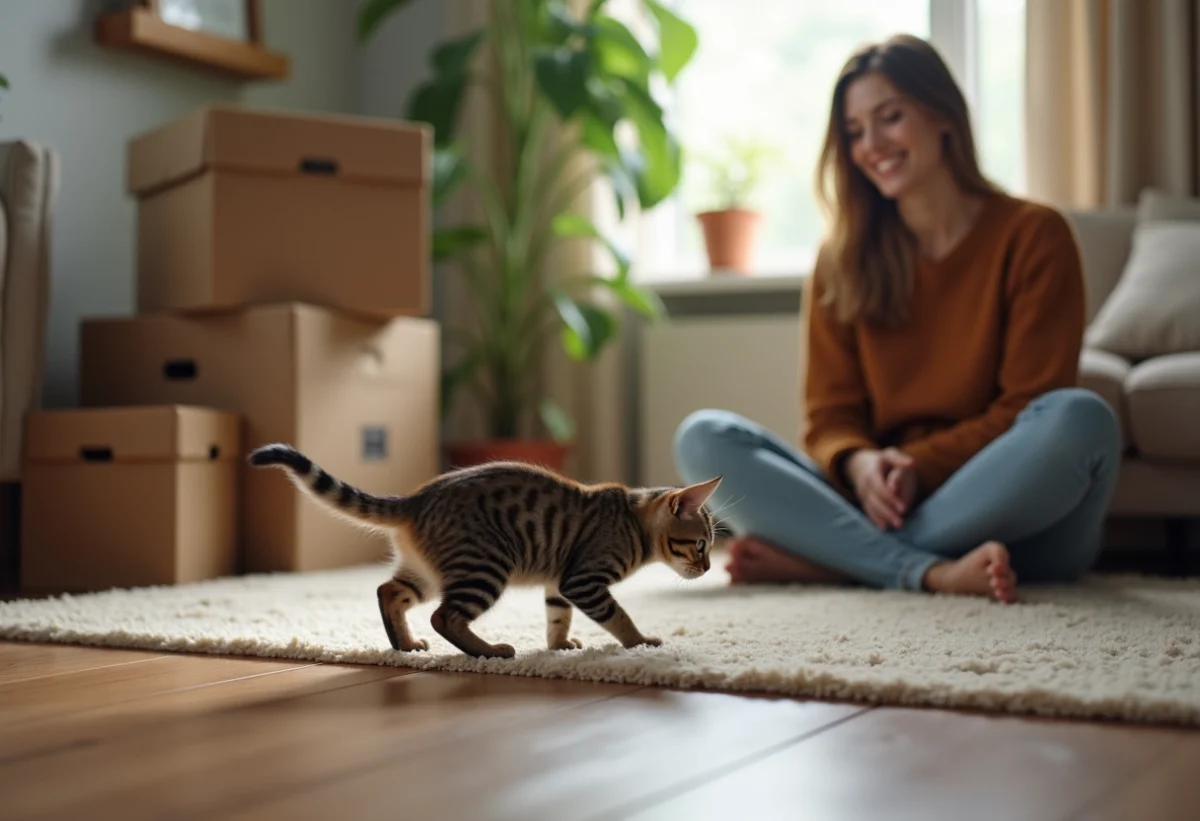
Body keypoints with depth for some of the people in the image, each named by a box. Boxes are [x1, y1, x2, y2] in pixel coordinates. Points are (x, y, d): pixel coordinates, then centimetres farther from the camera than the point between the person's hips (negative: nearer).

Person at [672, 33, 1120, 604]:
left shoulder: (1032, 234, 1)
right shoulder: (842, 259, 11)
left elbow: (1026, 405, -4)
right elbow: (830, 413, 6)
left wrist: (917, 466, -18)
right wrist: (859, 463, -17)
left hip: (1005, 517, -2)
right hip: (879, 508, 2)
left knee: (1079, 417, -33)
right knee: (702, 436, -16)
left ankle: (824, 557, -27)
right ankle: (932, 572, -33)